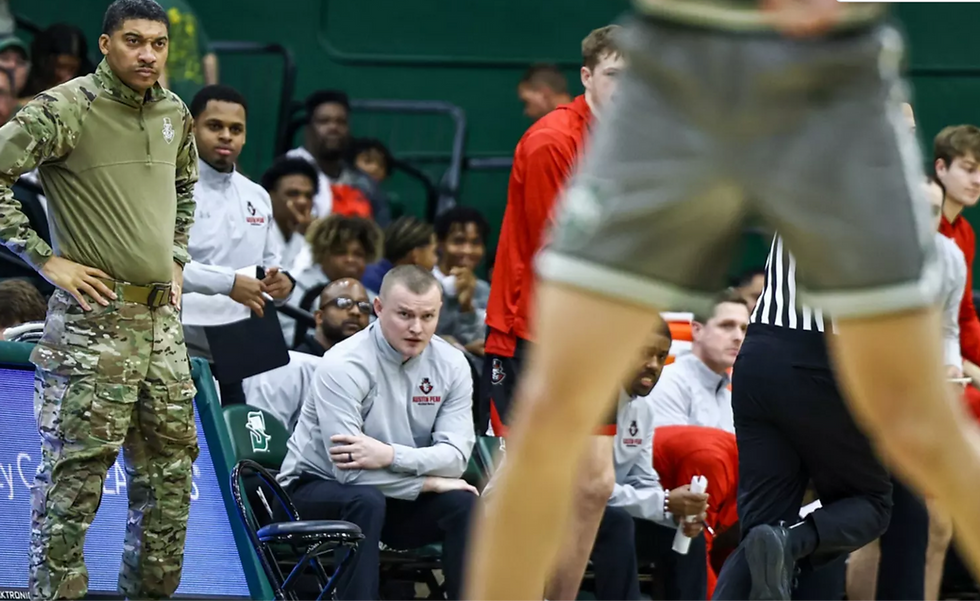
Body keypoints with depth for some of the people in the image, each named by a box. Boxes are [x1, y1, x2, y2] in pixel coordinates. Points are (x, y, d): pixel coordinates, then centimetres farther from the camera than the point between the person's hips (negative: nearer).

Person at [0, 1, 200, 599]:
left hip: (162, 319, 7)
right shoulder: (65, 110, -12)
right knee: (74, 476, -7)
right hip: (95, 318, -7)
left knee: (170, 470, 12)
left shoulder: (174, 113, 10)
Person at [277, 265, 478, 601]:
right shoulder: (344, 365, -22)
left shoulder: (451, 364, -7)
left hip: (395, 497, 5)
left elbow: (456, 456, -17)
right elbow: (351, 471, -29)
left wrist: (390, 456, -34)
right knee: (366, 500, -36)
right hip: (316, 488, -4)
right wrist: (430, 482, -22)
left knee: (464, 503, -22)